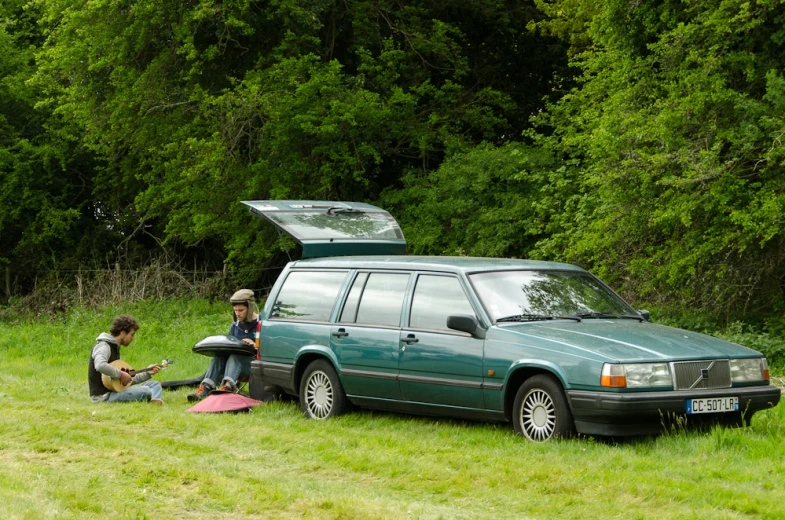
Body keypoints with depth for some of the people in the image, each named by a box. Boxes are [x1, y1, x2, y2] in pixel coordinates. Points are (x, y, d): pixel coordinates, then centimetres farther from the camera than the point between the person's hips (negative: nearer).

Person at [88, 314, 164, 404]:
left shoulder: (114, 348, 20)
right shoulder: (104, 346, -12)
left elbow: (127, 380, 25)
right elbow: (100, 366, -36)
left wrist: (147, 373, 22)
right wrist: (120, 374, -25)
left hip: (113, 391, 10)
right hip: (103, 396, -10)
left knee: (154, 384, 3)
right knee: (145, 391, -24)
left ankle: (156, 401, -23)